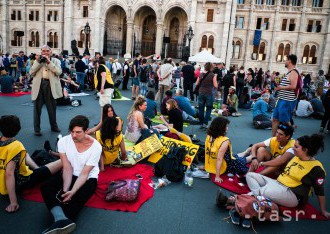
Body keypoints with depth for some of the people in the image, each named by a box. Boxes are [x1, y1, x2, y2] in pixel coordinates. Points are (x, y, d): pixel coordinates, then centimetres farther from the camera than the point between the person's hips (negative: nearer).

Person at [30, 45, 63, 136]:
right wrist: (38, 62, -8)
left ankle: (54, 126, 28)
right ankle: (37, 129, 13)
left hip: (51, 85, -1)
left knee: (52, 108, 12)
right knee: (37, 108, 4)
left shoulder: (56, 61, 7)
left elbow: (59, 72, -10)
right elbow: (31, 73, 0)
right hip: (39, 85, 1)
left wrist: (49, 62, -14)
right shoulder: (37, 61, 11)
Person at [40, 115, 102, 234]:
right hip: (70, 175, 3)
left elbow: (84, 174, -21)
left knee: (77, 197, -34)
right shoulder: (63, 141, -14)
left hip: (89, 178, -3)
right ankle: (62, 219, -45)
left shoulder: (95, 147, -22)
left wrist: (72, 192, -35)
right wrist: (65, 190, -28)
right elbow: (67, 168, -14)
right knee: (45, 187, -23)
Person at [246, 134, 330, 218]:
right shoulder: (296, 157, 10)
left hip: (293, 193, -9)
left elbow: (319, 191, -8)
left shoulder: (315, 168, -12)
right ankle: (259, 195, -24)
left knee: (264, 192, -39)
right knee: (250, 175, -2)